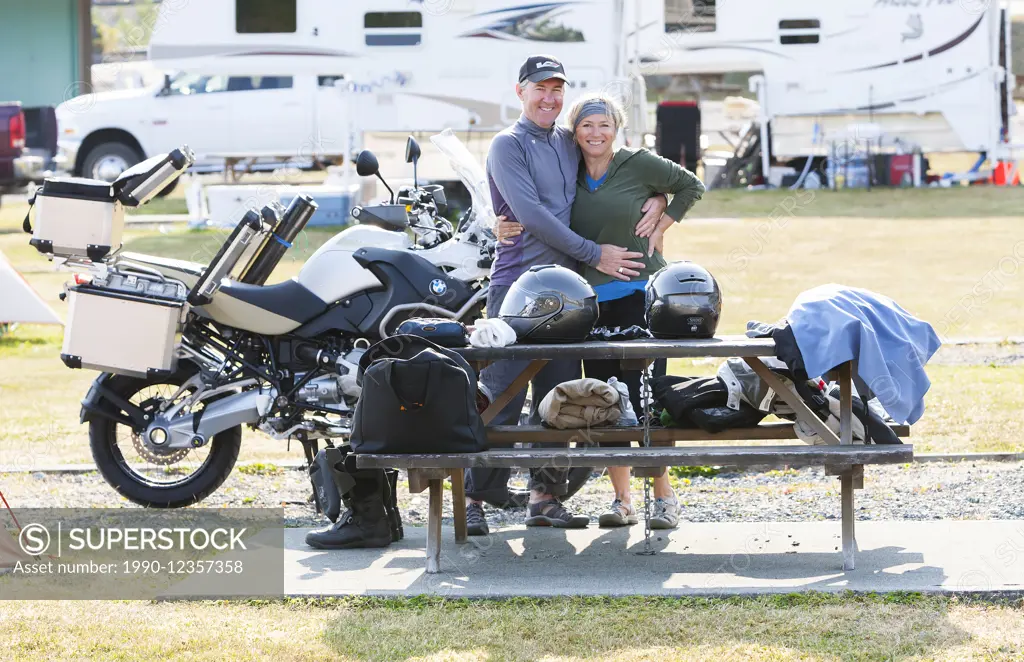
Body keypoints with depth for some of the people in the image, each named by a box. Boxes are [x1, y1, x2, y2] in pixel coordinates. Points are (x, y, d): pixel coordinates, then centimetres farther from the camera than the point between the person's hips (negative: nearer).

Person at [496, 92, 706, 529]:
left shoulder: (638, 164, -1)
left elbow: (690, 186, 12)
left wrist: (662, 226, 1)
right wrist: (507, 229, 0)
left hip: (640, 292, -4)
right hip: (590, 297, 4)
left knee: (643, 397, -9)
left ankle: (664, 496, 0)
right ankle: (622, 500, 12)